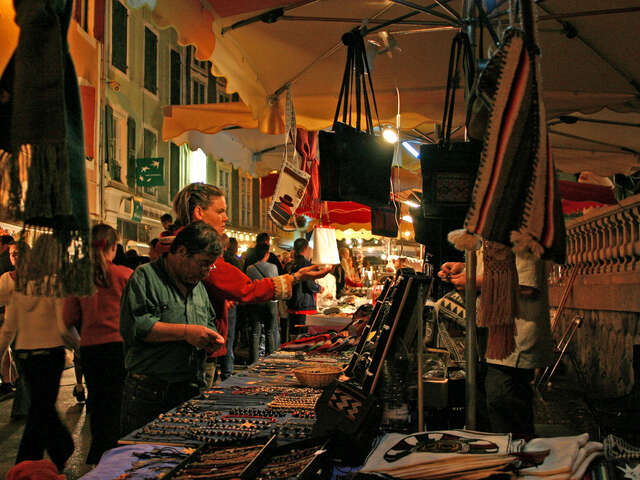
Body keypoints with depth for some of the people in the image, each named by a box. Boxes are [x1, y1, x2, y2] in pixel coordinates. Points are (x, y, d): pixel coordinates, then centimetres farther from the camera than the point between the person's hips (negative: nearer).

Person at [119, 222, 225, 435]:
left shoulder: (198, 286, 18)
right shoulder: (145, 277, -6)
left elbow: (209, 323, 28)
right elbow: (133, 326, -18)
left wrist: (211, 340, 4)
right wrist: (186, 332, -19)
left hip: (190, 393, 6)